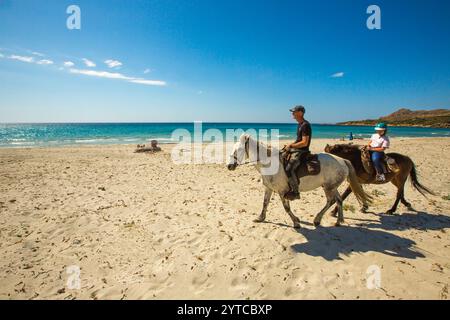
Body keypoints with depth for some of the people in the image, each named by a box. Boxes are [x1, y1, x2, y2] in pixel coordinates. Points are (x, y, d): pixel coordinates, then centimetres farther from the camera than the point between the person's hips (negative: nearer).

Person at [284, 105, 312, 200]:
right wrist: (290, 144, 10)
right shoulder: (300, 124, 16)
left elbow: (304, 143, -22)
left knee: (289, 169, -27)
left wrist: (291, 146, -17)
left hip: (301, 151, -11)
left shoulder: (305, 125, -16)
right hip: (296, 150, 11)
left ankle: (295, 192, -14)